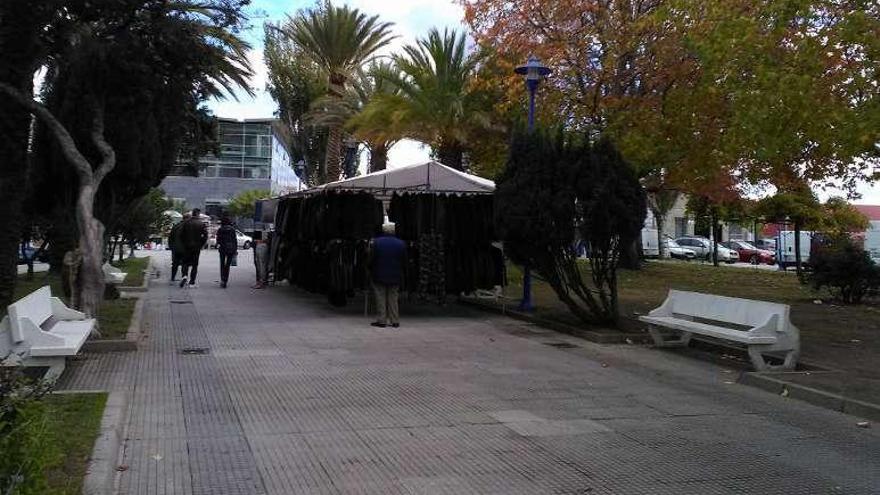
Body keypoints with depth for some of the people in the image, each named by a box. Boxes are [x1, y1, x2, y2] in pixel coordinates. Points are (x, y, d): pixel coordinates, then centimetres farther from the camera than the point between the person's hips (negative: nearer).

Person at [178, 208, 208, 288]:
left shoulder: (186, 223, 0)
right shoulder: (201, 224, -5)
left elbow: (181, 235, 0)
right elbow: (205, 236, -9)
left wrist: (183, 244, 10)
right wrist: (201, 245, 2)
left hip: (187, 246, 1)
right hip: (197, 247, -1)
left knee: (186, 262, 14)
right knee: (194, 264, 5)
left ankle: (184, 276, -12)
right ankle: (192, 282, 4)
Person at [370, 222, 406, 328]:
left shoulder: (377, 242, -8)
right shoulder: (401, 244, -1)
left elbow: (371, 259, -7)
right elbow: (404, 261, 3)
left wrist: (372, 271, 8)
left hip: (380, 276, -2)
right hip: (395, 276, 2)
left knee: (381, 299, 4)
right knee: (393, 299, 9)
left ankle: (382, 321, 4)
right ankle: (395, 321, 9)